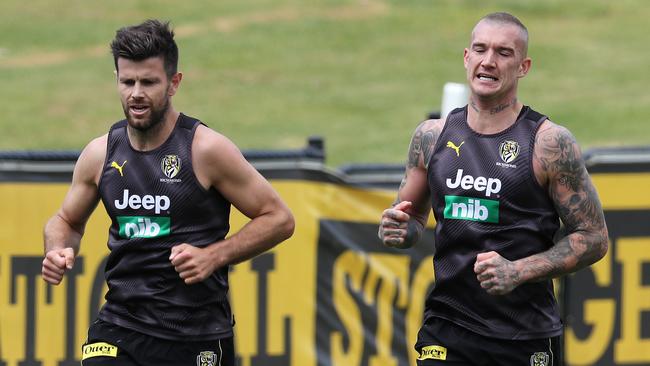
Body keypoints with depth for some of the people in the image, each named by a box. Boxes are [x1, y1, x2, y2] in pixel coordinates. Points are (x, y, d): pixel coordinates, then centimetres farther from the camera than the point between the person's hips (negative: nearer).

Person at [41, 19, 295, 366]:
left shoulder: (206, 149, -9)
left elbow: (279, 219, -5)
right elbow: (67, 220, 22)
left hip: (196, 336, -3)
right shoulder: (100, 154, 4)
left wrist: (212, 257, -17)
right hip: (119, 326, 3)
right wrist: (58, 250, -2)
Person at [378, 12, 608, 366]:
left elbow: (593, 238, -5)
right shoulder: (432, 136, 7)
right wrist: (399, 229, -4)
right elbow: (413, 217, 20)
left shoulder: (549, 143, -5)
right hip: (446, 333, 2)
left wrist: (517, 272, -16)